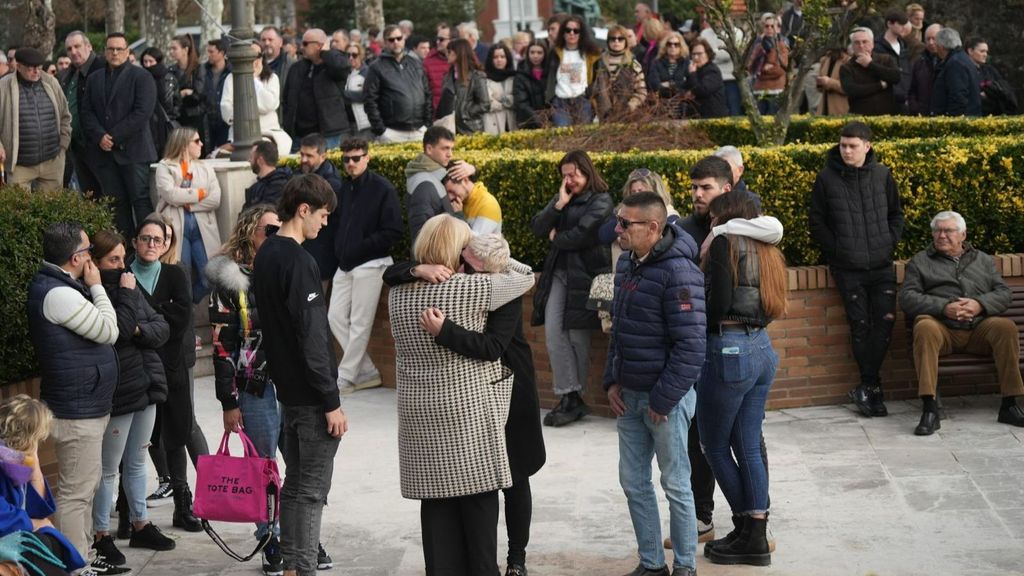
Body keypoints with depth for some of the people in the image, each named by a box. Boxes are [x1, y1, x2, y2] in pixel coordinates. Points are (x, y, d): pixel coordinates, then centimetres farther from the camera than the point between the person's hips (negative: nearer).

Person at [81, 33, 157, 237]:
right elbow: (87, 112, 11)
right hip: (104, 151, 5)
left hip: (133, 150, -5)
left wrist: (114, 136, -12)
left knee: (141, 201, -7)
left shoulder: (141, 77, 1)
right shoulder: (94, 79, 17)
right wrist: (99, 136, -7)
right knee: (116, 204, 4)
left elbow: (143, 112, -10)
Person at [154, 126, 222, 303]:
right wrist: (200, 193, -3)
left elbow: (215, 200, 4)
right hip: (176, 228, -4)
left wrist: (188, 204, -7)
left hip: (203, 227, 4)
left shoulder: (205, 169, 18)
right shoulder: (164, 167, 6)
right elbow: (171, 194, -12)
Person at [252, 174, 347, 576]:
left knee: (294, 484, 15)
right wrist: (332, 401, -17)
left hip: (285, 388, 9)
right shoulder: (299, 262, -18)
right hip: (311, 395, -9)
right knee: (312, 489, -4)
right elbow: (312, 339, -20)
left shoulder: (264, 256, 11)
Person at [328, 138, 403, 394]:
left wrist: (358, 249, -16)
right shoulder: (344, 187, 10)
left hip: (369, 265, -7)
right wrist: (338, 248, 5)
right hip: (344, 265, 8)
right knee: (336, 317, 6)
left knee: (360, 323, -2)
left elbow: (393, 233, -14)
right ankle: (367, 372, 15)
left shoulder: (382, 189, -10)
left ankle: (346, 377, 7)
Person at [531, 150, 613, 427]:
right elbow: (538, 228, 8)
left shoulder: (601, 202, -3)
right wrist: (559, 205, -5)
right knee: (553, 332, -7)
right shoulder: (562, 199, 18)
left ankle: (574, 396, 12)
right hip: (558, 273, 6)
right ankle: (568, 396, -7)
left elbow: (582, 235, -16)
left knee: (577, 336, -1)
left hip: (584, 275, -6)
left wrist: (556, 237, 2)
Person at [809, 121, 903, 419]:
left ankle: (866, 388, 3)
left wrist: (890, 244, 4)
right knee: (860, 325, -1)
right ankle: (872, 387, 11)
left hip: (882, 265, 2)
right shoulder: (827, 178, -2)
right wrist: (836, 250, -5)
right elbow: (817, 221, 4)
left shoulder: (882, 175, 4)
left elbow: (896, 214, 16)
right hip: (847, 268, -2)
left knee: (885, 321, -6)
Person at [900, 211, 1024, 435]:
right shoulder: (920, 261, 18)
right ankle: (929, 410, -43)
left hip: (979, 327, 2)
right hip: (942, 328, -2)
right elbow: (907, 298, 4)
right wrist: (944, 308, -11)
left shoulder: (983, 260, 26)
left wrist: (980, 305, -8)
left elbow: (1003, 293, 14)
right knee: (925, 328, -36)